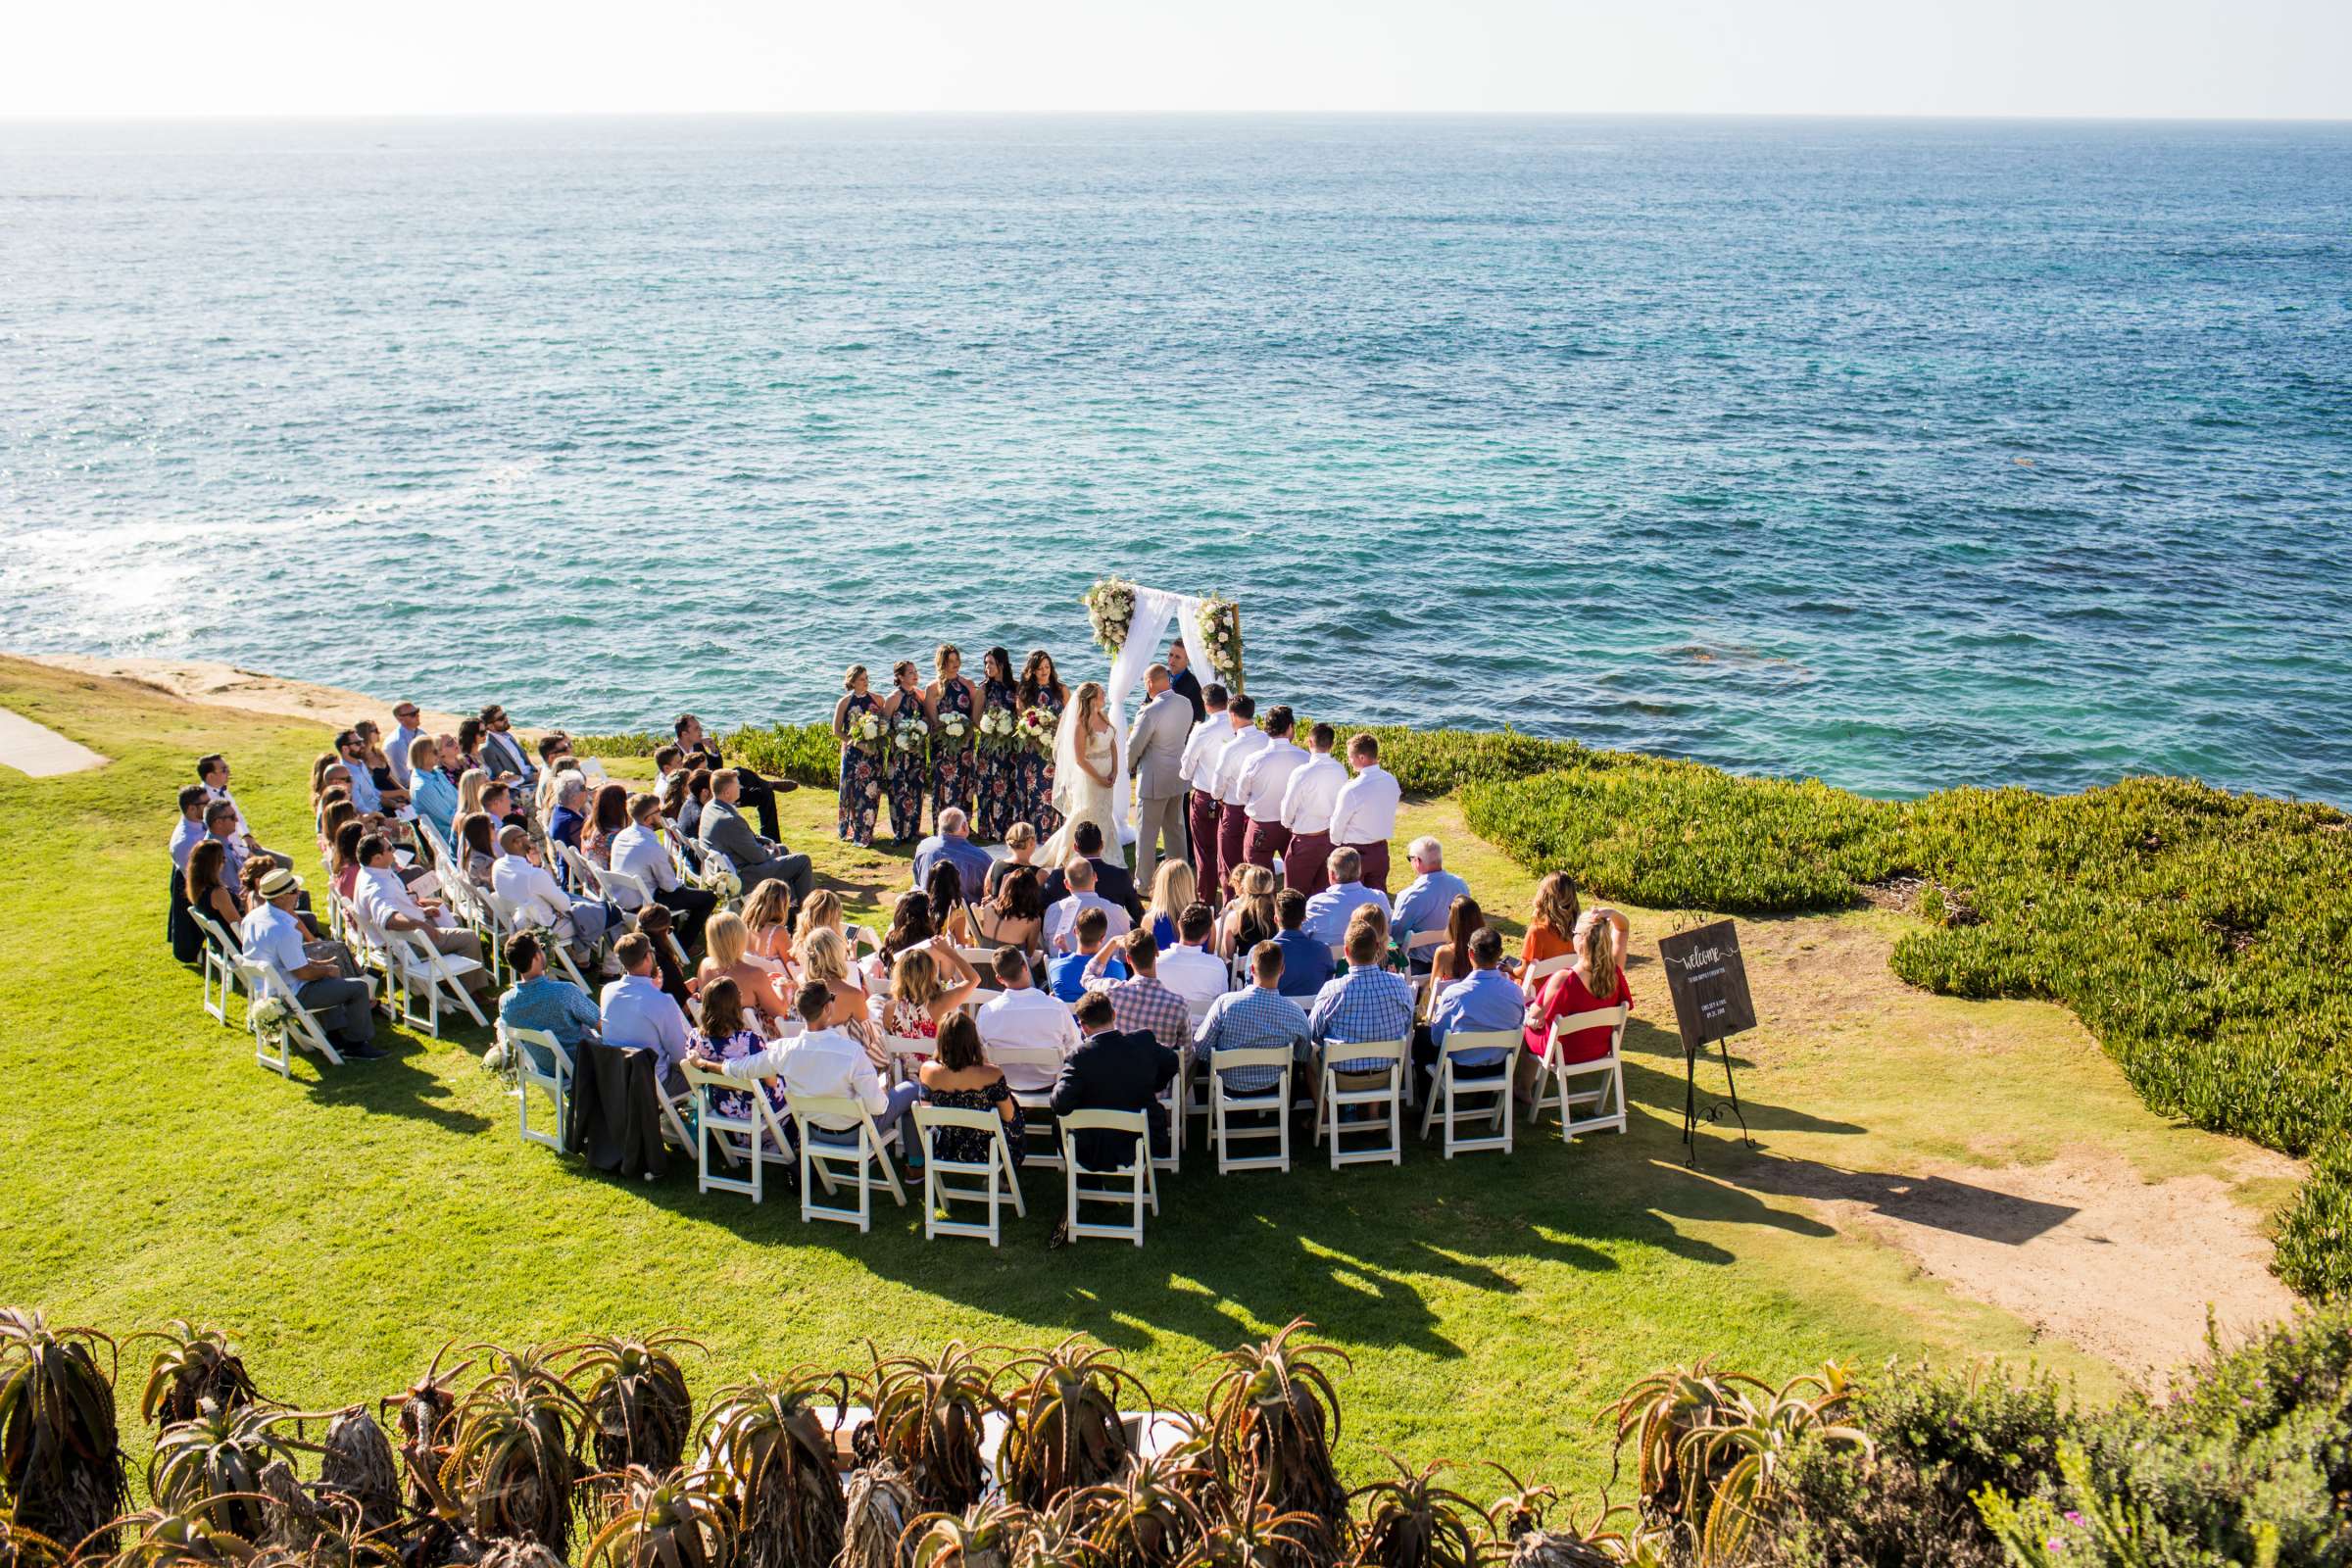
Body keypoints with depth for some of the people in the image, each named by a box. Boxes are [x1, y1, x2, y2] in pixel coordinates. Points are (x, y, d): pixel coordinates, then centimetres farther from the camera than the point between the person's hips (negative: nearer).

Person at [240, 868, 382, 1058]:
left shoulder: (252, 917, 0)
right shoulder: (284, 930, -30)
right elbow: (303, 973, -23)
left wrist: (315, 964, 12)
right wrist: (328, 970, -3)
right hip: (290, 997, -10)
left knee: (326, 977, 33)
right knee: (359, 988, -5)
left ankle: (335, 1035, 33)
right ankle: (356, 1043, 12)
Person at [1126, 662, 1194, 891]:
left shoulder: (1150, 712, -23)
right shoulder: (1185, 705, -1)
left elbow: (1134, 746, -15)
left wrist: (1130, 767, 2)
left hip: (1154, 780, -7)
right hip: (1178, 776, 7)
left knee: (1147, 832, 4)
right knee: (1176, 829, 19)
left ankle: (1143, 883, 11)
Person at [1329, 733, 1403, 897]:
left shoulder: (1351, 790, -24)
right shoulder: (1391, 781, -6)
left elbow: (1338, 824, -12)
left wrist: (1336, 842, 7)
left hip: (1355, 851, -5)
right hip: (1381, 849, 5)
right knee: (1379, 896, 15)